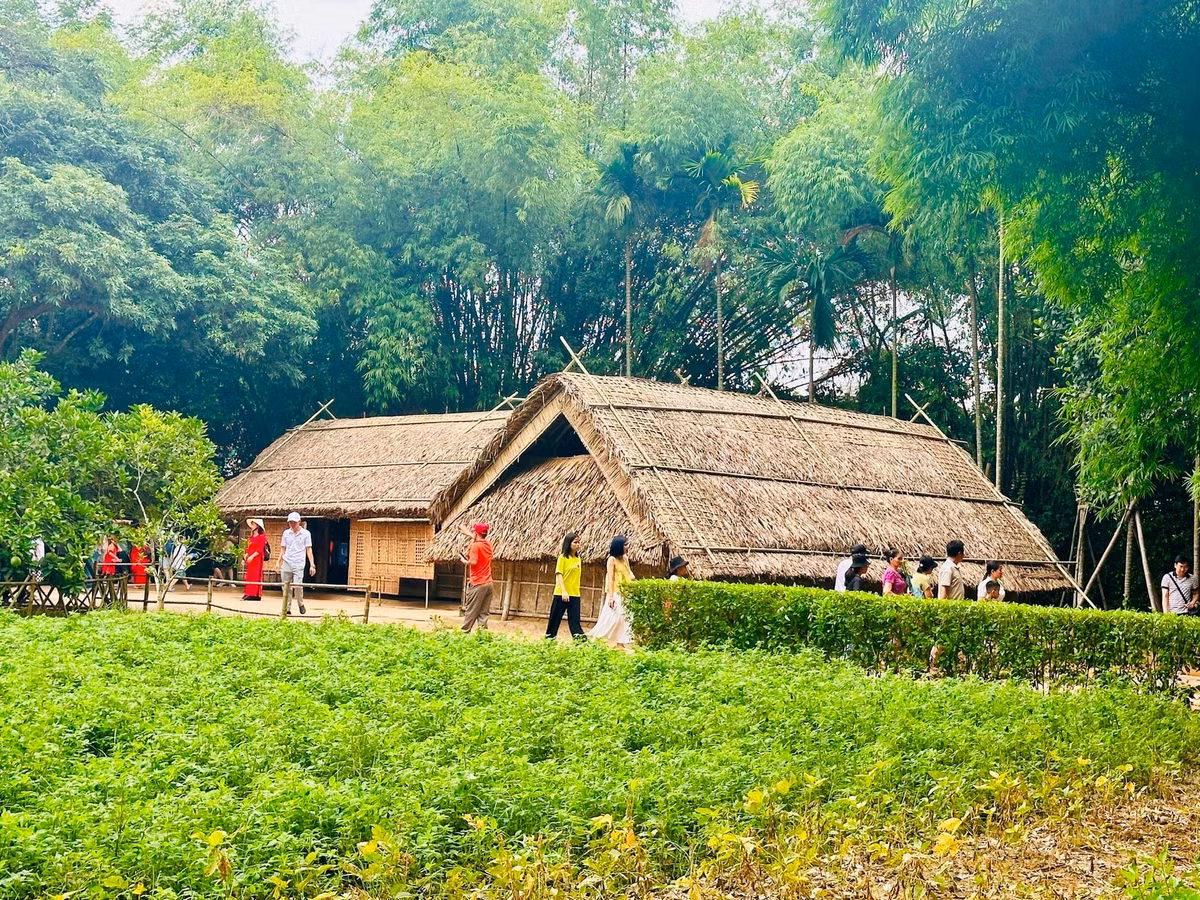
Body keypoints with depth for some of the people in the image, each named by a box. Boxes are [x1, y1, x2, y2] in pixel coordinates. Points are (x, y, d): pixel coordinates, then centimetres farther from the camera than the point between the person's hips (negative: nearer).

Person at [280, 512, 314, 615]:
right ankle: (287, 608, 9)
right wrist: (279, 563, 11)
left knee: (297, 585, -16)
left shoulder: (305, 533, 3)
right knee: (286, 587, 2)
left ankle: (301, 604, 8)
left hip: (299, 564, -3)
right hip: (286, 564, 3)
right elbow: (283, 549, 17)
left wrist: (312, 565, 0)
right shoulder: (286, 533, 11)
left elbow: (308, 549, 4)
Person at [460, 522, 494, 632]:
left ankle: (464, 632, 4)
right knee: (483, 613, 5)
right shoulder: (488, 544, 10)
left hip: (477, 585, -6)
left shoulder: (475, 545, -12)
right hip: (488, 583, 6)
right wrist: (468, 533, 47)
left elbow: (473, 562, -22)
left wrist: (465, 561, -2)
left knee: (471, 612, 0)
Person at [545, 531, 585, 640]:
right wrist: (564, 591, -21)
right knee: (555, 618, 4)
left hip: (575, 594, 5)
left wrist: (576, 590, 12)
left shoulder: (578, 560, 11)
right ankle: (549, 637, 16)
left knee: (575, 618, -2)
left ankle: (579, 637, -9)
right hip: (561, 594, -5)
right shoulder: (563, 558, -6)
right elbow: (559, 575, -12)